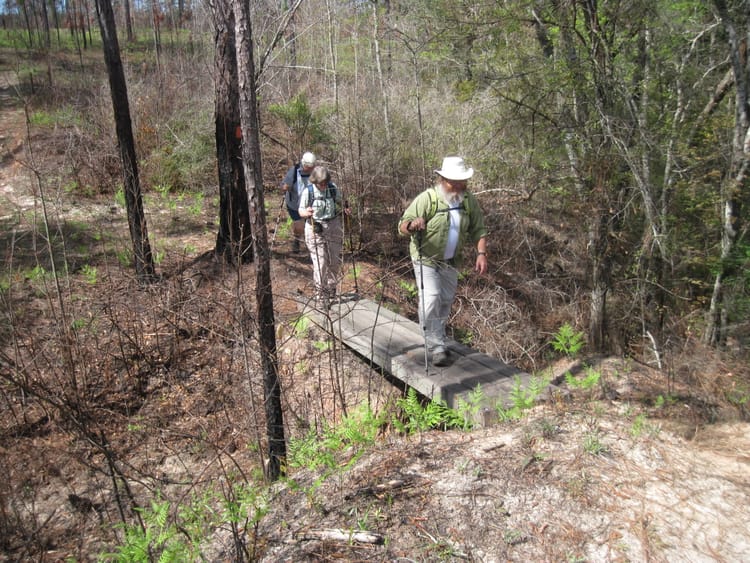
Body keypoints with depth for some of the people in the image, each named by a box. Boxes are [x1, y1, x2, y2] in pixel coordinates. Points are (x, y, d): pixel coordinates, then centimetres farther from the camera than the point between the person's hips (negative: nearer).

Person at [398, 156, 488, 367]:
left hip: (451, 262, 5)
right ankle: (436, 348, -10)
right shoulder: (427, 198, -20)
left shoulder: (469, 201, -4)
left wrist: (481, 253, -9)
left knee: (446, 302, 15)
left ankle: (438, 340, 34)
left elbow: (478, 230, 5)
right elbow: (402, 226, -23)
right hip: (426, 260, -5)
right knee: (431, 300, -17)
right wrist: (412, 225, -47)